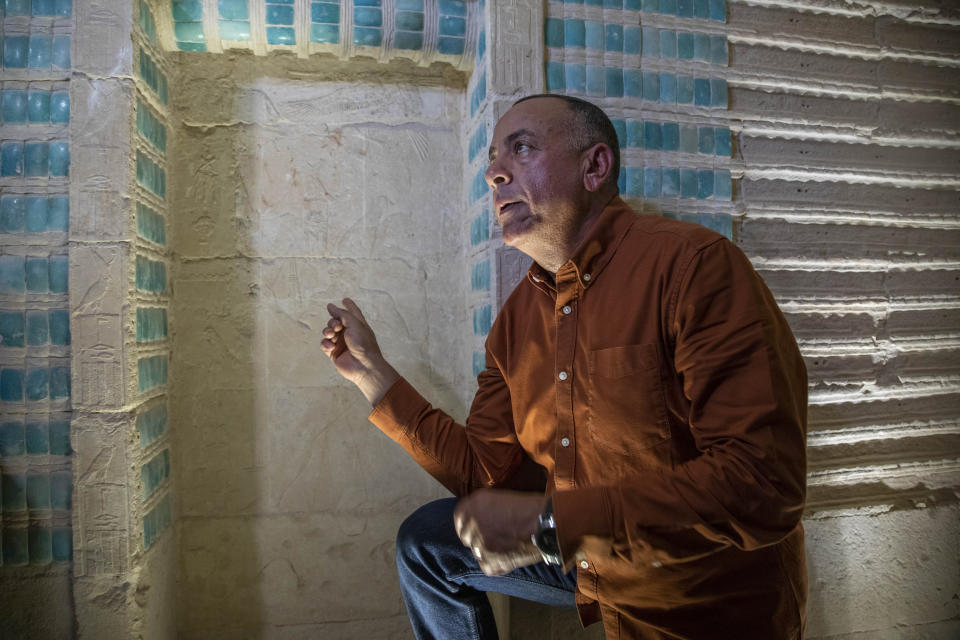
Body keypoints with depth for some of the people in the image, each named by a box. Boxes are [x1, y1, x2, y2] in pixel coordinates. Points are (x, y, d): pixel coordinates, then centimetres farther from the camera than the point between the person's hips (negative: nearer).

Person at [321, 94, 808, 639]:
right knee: (425, 542, 10)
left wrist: (549, 520, -30)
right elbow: (483, 472, 1)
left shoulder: (693, 263, -24)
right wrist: (372, 372, -2)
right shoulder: (519, 316, 0)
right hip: (591, 560, 6)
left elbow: (767, 482, -30)